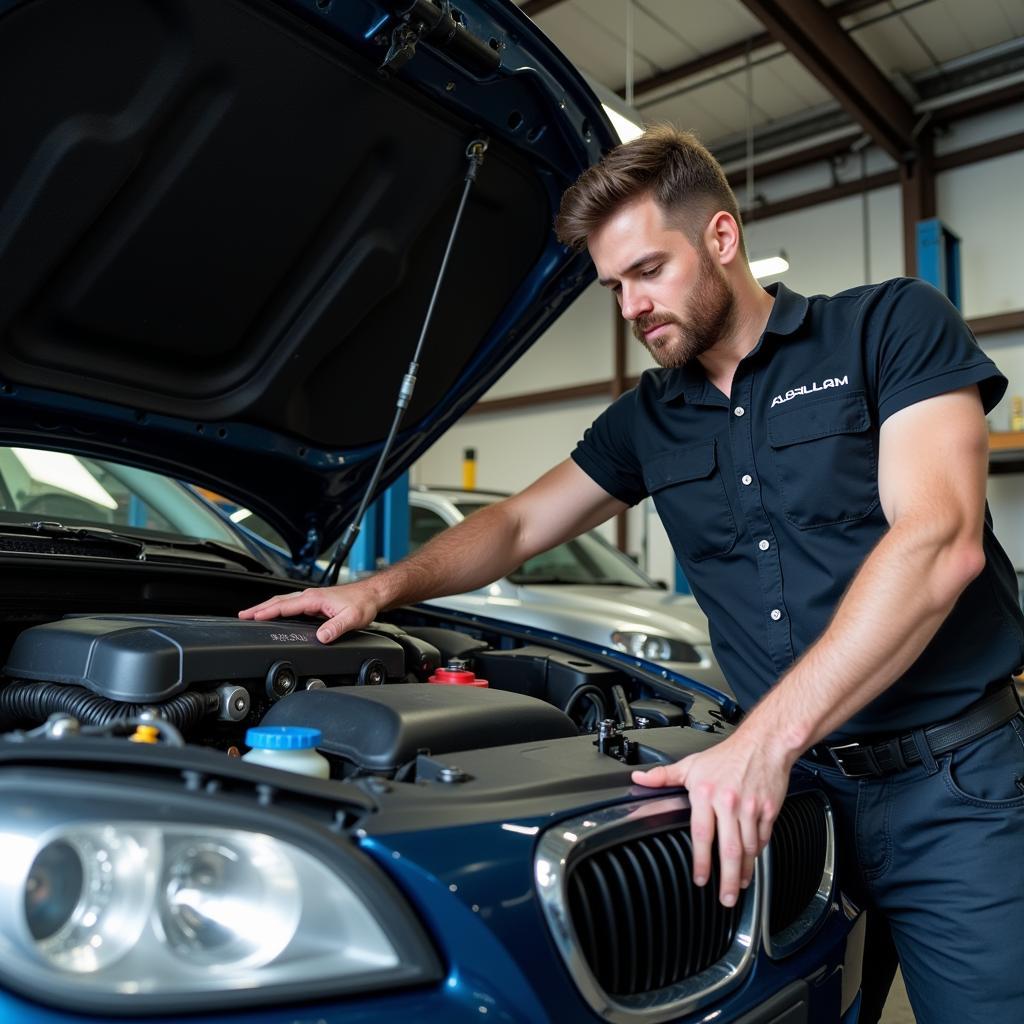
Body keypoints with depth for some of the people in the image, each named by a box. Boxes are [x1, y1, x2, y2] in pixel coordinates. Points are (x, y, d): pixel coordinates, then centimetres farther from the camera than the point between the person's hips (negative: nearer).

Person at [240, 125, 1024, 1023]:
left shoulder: (891, 326, -7)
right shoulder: (649, 420, 10)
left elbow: (937, 542, -20)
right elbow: (517, 526, 16)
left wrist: (764, 740, -26)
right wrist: (381, 588, 0)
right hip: (795, 786, 4)